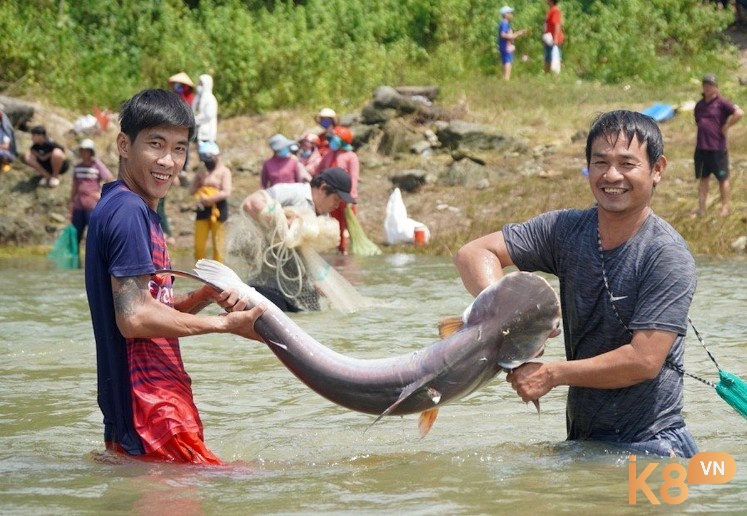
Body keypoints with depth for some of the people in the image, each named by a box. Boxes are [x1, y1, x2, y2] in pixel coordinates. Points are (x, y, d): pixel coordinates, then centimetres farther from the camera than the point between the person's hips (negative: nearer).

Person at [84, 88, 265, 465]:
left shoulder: (136, 209, 17)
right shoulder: (128, 212, -15)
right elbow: (134, 318, -21)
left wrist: (206, 296, -1)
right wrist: (225, 324, -13)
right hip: (151, 416, -11)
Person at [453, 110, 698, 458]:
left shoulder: (668, 256, -14)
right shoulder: (566, 230, 2)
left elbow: (644, 361, -20)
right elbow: (474, 253, 1)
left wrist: (552, 375, -14)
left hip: (650, 446, -5)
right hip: (579, 440, 5)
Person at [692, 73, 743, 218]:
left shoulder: (722, 102, -10)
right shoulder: (699, 105, 11)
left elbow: (739, 113, -22)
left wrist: (726, 126, -16)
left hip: (717, 148, -7)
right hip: (701, 147, 7)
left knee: (722, 178, 6)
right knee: (703, 178, 11)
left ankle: (725, 207, 15)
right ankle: (701, 208, 17)